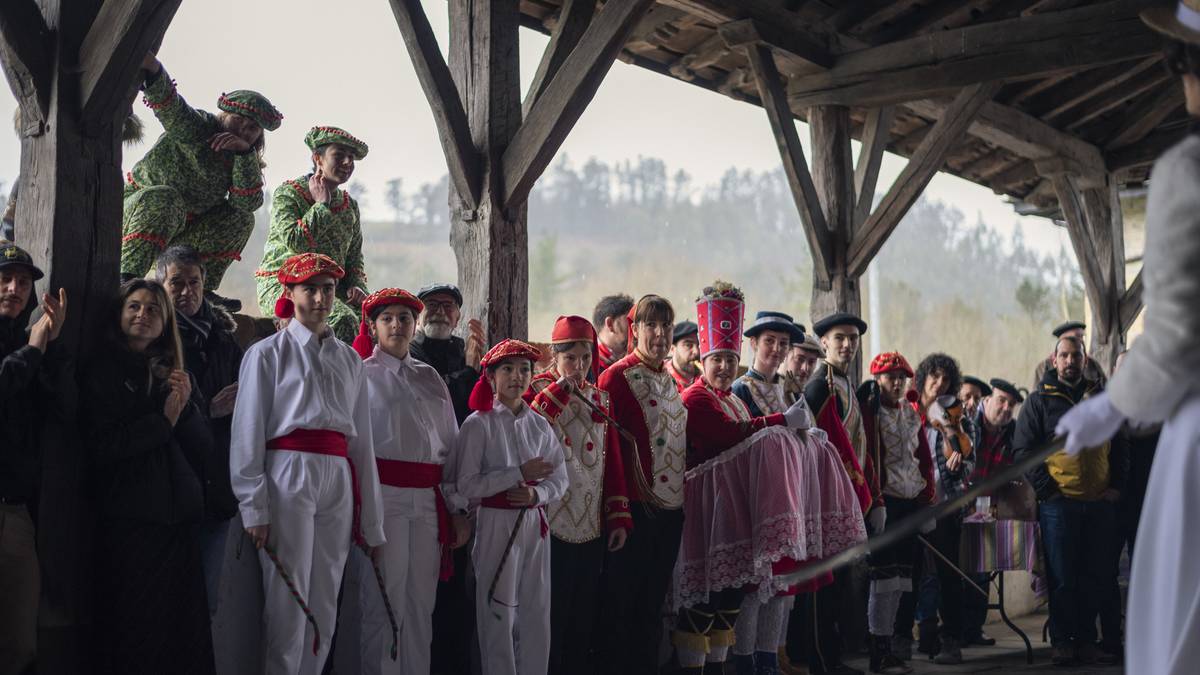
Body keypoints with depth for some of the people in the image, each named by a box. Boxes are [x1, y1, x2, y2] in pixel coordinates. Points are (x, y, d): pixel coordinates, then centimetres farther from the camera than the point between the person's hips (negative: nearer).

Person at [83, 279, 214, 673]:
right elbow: (102, 447, -8)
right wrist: (164, 421, -8)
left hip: (179, 516, 4)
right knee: (134, 629, -4)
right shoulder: (101, 373, 3)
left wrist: (187, 407, -7)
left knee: (185, 629, 1)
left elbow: (204, 447, 10)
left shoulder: (175, 375, 15)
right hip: (129, 519, -4)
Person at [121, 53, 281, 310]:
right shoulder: (196, 127, -16)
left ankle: (202, 290, -6)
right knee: (164, 197, -36)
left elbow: (249, 202, -14)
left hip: (181, 229, 7)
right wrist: (151, 68, -59)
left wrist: (245, 153, -25)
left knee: (242, 218, -2)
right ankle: (127, 277, -45)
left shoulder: (246, 158, 2)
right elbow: (170, 106, -38)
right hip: (137, 209, -6)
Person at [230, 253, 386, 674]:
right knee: (288, 603, -7)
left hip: (338, 481, 5)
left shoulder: (349, 359, 17)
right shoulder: (268, 353, 4)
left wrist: (372, 523, 13)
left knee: (325, 604, 5)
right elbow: (247, 434, -2)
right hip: (289, 475, -4)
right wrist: (254, 508, -11)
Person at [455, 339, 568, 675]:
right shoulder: (479, 424, -4)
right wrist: (519, 473, -15)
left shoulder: (539, 425, 10)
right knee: (499, 613, 0)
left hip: (535, 524, 4)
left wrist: (537, 493, -11)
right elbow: (467, 485, -12)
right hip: (497, 525, -4)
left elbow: (560, 478, 10)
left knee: (537, 611, 6)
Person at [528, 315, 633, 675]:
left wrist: (619, 517, 5)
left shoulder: (601, 399, 12)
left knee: (584, 611, 9)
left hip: (592, 524, 4)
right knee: (551, 611, -1)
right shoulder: (539, 392, 0)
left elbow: (613, 461, 11)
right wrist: (560, 389, -18)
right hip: (551, 523, -4)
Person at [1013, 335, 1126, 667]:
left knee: (1096, 577, 6)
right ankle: (1062, 642, 8)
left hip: (1100, 503, 4)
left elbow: (1119, 446, 18)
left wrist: (1117, 485, 6)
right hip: (1059, 504, -4)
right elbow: (1023, 449, -2)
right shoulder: (1040, 400, 2)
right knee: (1062, 578, 0)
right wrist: (1046, 488, -10)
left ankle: (1086, 641, 15)